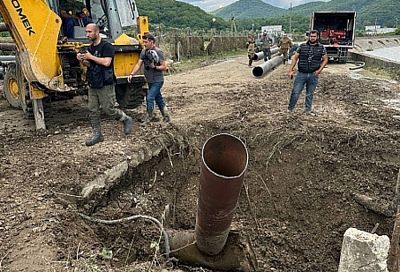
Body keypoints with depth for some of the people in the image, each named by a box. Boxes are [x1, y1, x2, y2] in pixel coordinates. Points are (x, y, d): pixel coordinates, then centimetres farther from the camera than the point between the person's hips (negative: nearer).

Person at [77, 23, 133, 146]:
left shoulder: (106, 46, -10)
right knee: (92, 110, 5)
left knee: (108, 109, -3)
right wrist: (83, 60, 3)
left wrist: (91, 57, -16)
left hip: (105, 85, -8)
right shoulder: (91, 47, 16)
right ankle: (96, 134, 14)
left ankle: (126, 119, 22)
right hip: (92, 84, 8)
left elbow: (106, 62, -23)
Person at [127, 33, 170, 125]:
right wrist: (132, 74, -8)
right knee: (158, 98, 14)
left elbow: (164, 67, -13)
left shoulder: (158, 52, -13)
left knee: (150, 98, -13)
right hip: (150, 81, 7)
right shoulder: (144, 51, 7)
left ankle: (148, 118, 1)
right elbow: (139, 64, 4)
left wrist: (154, 67, -27)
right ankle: (166, 117, 26)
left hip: (157, 81, -7)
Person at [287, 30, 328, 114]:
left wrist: (319, 70, -4)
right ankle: (290, 109, 12)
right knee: (295, 92, -2)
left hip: (313, 75, 1)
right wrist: (290, 70, -6)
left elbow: (325, 59, 10)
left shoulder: (321, 48, 5)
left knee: (310, 94, 11)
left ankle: (308, 110, 24)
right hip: (301, 74, -1)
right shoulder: (302, 46, 2)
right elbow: (295, 58, 2)